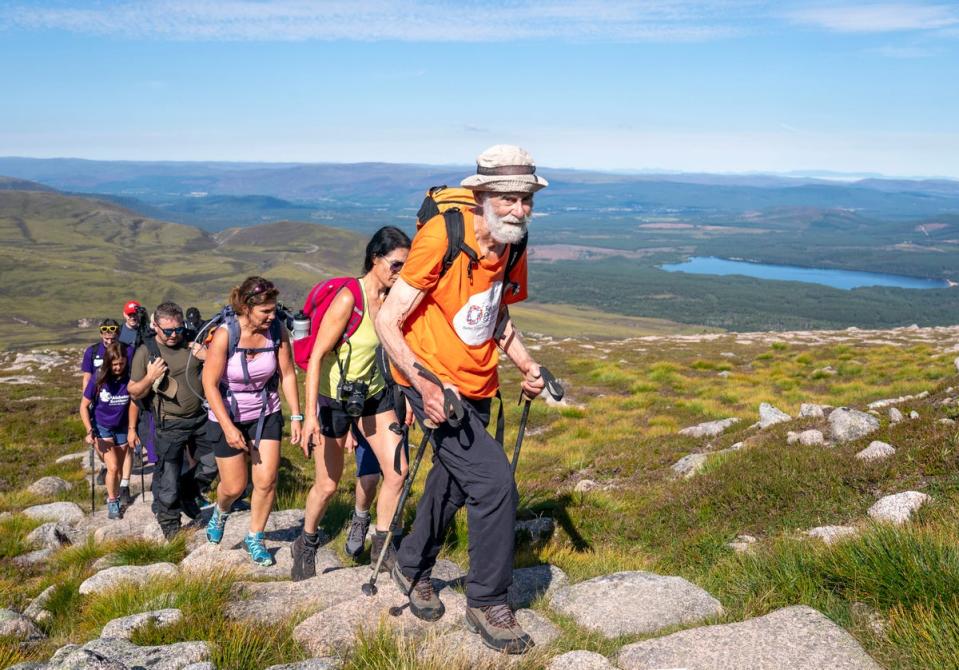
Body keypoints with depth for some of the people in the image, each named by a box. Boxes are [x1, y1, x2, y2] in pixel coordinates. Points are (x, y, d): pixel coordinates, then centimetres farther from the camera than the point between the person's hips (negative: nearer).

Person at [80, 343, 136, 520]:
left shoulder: (129, 378, -17)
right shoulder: (98, 379, -18)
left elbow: (132, 403, -1)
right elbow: (84, 406, -8)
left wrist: (132, 429, 3)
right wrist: (89, 431, -16)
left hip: (122, 429, 2)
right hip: (102, 428, -2)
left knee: (118, 468, 12)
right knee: (113, 467, -12)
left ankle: (115, 497, 31)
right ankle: (112, 502, 5)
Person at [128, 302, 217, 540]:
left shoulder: (192, 342, 1)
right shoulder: (145, 352, -8)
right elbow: (134, 393, -2)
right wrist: (150, 378, -21)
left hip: (201, 418, 4)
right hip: (171, 425, -4)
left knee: (212, 463, 14)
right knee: (168, 478, 3)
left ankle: (186, 494, 38)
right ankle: (169, 524, 22)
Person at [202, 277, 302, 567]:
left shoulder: (277, 331, -14)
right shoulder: (224, 335, -23)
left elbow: (287, 375, -3)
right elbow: (210, 383, -19)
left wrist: (296, 416, -5)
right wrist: (228, 428, -22)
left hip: (266, 414, 3)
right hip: (228, 416, -2)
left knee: (267, 480, -5)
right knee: (235, 487, 6)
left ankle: (254, 538, 18)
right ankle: (220, 511, 44)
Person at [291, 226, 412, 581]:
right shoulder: (348, 299, -25)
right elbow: (316, 356, -23)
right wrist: (310, 414, -28)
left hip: (373, 394, 6)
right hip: (335, 398, -6)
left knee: (397, 471, -3)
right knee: (328, 485, 7)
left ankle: (382, 543, 16)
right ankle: (306, 545, 33)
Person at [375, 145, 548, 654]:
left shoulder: (512, 248, -1)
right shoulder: (441, 236, -23)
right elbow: (387, 320, -21)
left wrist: (526, 365, 2)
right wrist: (424, 383, -30)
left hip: (478, 388, 8)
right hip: (434, 383, -8)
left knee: (452, 482, 21)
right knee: (494, 483, -15)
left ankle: (412, 567, 46)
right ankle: (487, 604, 5)